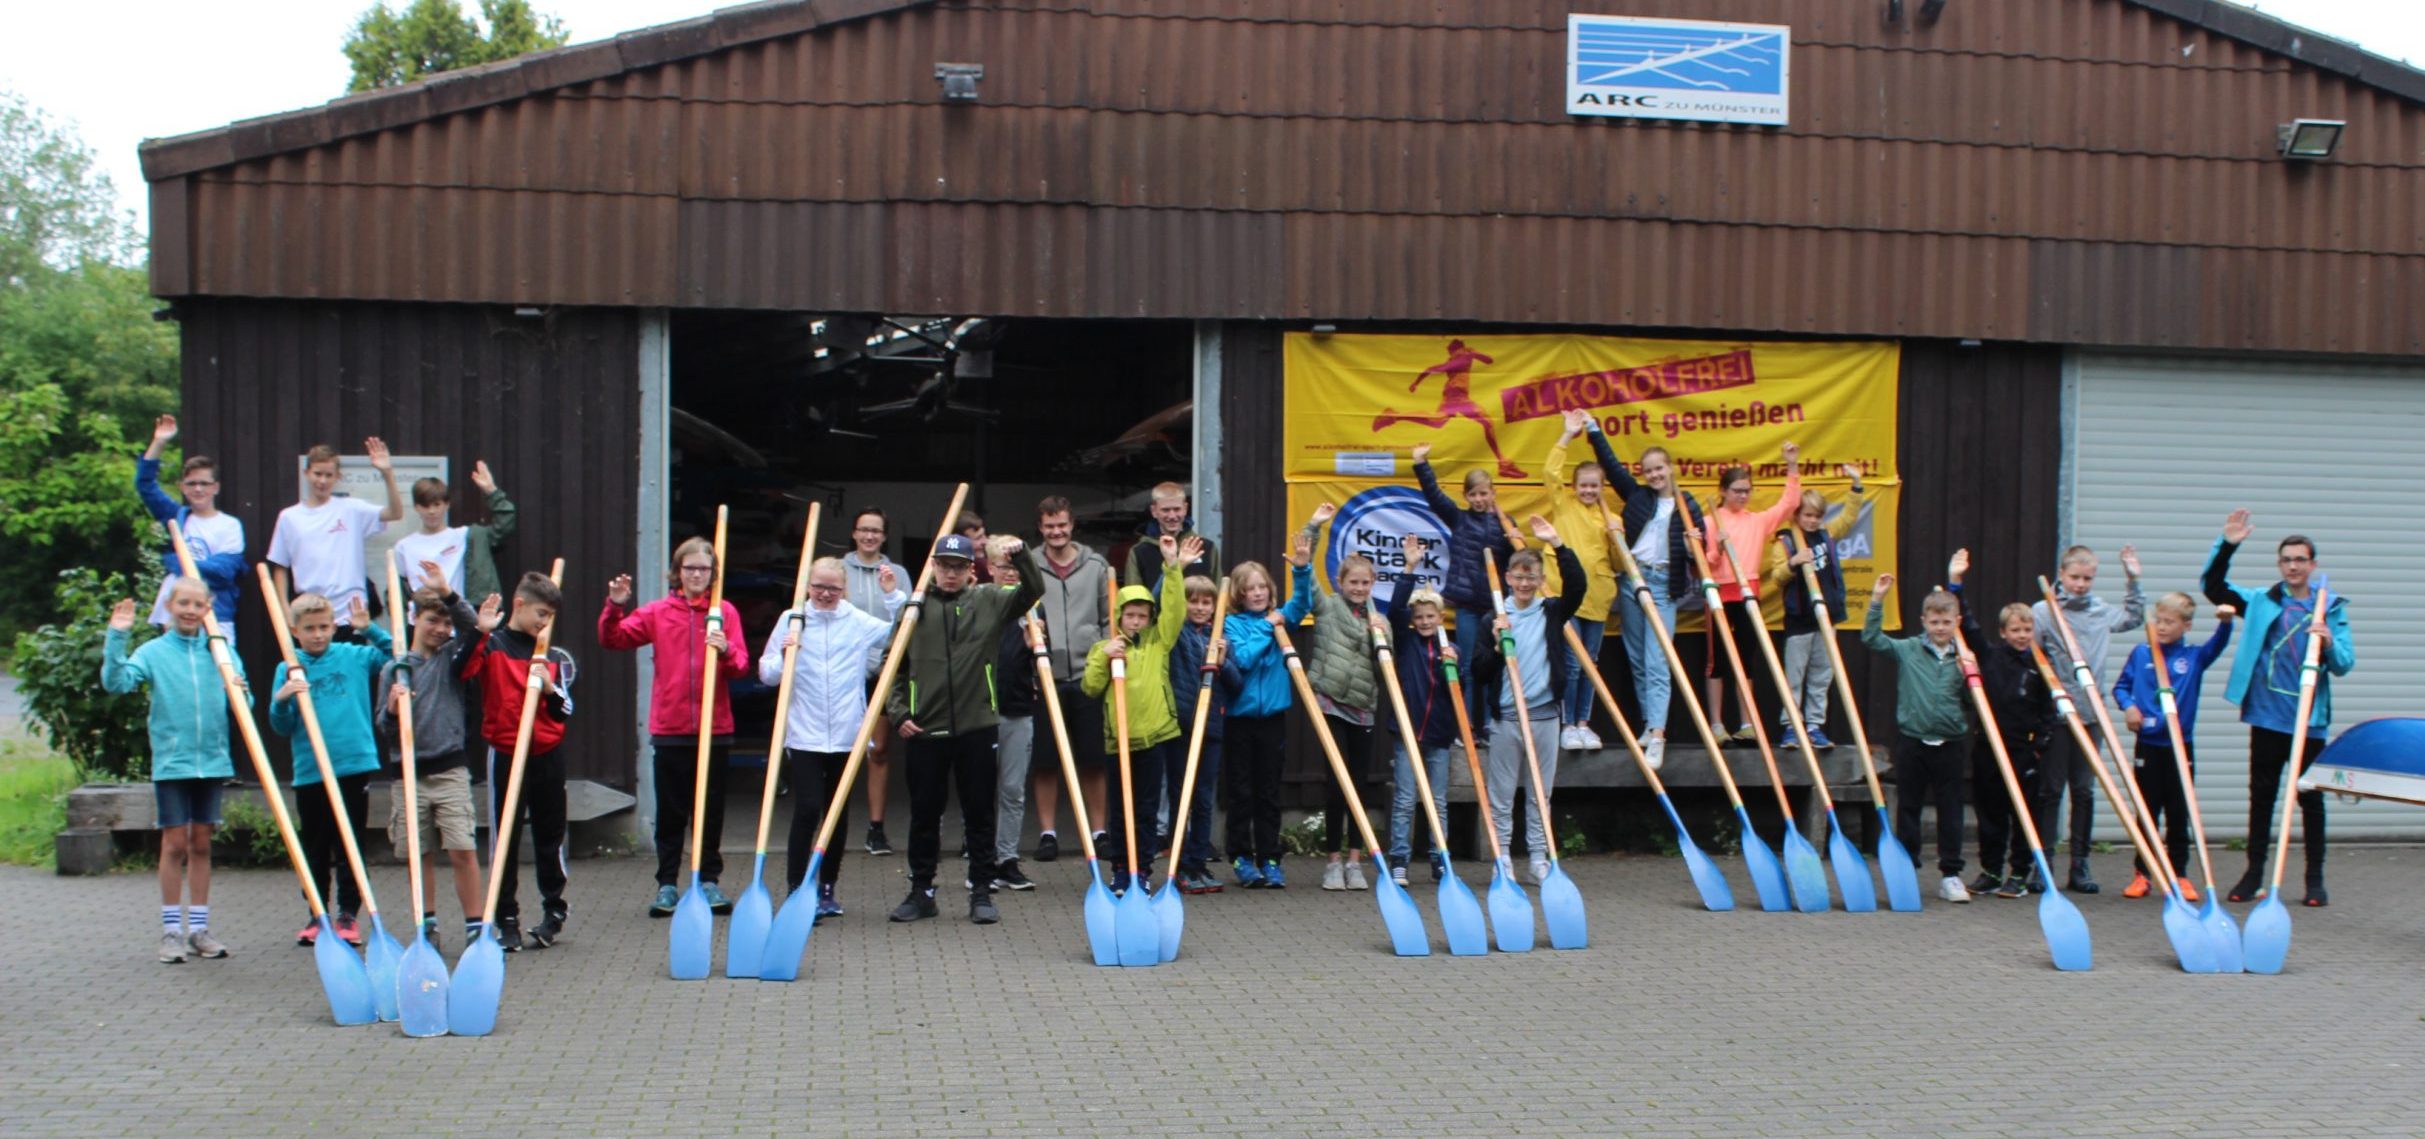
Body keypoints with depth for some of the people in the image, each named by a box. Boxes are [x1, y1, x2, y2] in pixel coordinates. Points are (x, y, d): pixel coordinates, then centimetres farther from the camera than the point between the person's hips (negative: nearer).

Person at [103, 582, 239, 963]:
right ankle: (171, 930, 8)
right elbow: (116, 682, -14)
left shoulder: (221, 651, 5)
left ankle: (198, 928, 16)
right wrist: (116, 638, -22)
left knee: (201, 844, 9)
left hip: (212, 760, 2)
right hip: (171, 762, -2)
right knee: (175, 843, 0)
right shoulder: (153, 652, -1)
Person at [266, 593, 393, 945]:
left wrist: (369, 629, -1)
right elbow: (282, 728, 3)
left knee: (350, 846, 5)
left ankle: (348, 915, 13)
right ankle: (316, 915, 21)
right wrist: (282, 700, -18)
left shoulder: (354, 657, 4)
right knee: (315, 849, 11)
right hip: (309, 773, 1)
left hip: (354, 767, -1)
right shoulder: (288, 670, 3)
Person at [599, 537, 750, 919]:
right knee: (670, 811, 6)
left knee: (711, 809, 8)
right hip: (670, 728, 0)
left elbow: (741, 666, -4)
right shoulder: (659, 612, 4)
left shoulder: (726, 612, 2)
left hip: (714, 728, 0)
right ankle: (667, 884, 13)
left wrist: (725, 651, -24)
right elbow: (613, 640, 1)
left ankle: (709, 880, 17)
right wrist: (615, 607, -15)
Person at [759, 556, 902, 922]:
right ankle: (797, 889, -5)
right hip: (804, 737, -2)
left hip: (847, 736, 2)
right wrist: (784, 656, -17)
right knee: (807, 808, -12)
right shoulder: (791, 620, 1)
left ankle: (827, 889, 23)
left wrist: (894, 596, -2)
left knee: (839, 814, 10)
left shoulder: (861, 623, 4)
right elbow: (766, 675, 2)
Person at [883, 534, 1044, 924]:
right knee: (924, 813, 9)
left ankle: (981, 892, 15)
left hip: (977, 726, 0)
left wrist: (1020, 554, -21)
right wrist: (898, 712, -1)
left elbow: (1033, 591, -5)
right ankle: (921, 891, 21)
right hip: (924, 729, 1)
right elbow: (895, 666, 8)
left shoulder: (990, 602, 4)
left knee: (979, 812, 6)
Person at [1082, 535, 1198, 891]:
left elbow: (1174, 609, -5)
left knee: (1147, 808, 5)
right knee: (1121, 808, 8)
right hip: (1119, 737, 0)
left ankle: (1143, 869, 12)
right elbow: (1090, 688, -2)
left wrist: (1173, 568, -14)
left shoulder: (1159, 641, 8)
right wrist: (1103, 658, -15)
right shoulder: (1103, 648, 7)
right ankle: (1121, 869, 18)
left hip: (1155, 734, 0)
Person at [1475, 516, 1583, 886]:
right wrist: (1497, 643, -18)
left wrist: (1558, 545, -19)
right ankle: (1502, 860, 10)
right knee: (1501, 795, 4)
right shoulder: (1494, 618, 3)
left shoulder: (1551, 612, 5)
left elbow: (1577, 586, -13)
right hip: (1505, 717, -1)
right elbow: (1480, 669, 0)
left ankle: (1539, 859, 15)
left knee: (1541, 794, 8)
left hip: (1544, 715, 1)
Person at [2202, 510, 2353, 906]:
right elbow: (2213, 586, 2)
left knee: (2311, 798, 5)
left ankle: (2315, 879, 14)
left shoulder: (2332, 608, 4)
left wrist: (2329, 643, -21)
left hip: (2309, 719, -1)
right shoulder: (2262, 602, 7)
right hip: (2267, 717, 1)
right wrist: (2227, 545, -10)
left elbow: (2345, 665, 1)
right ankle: (2254, 874, 14)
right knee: (2261, 796, 6)